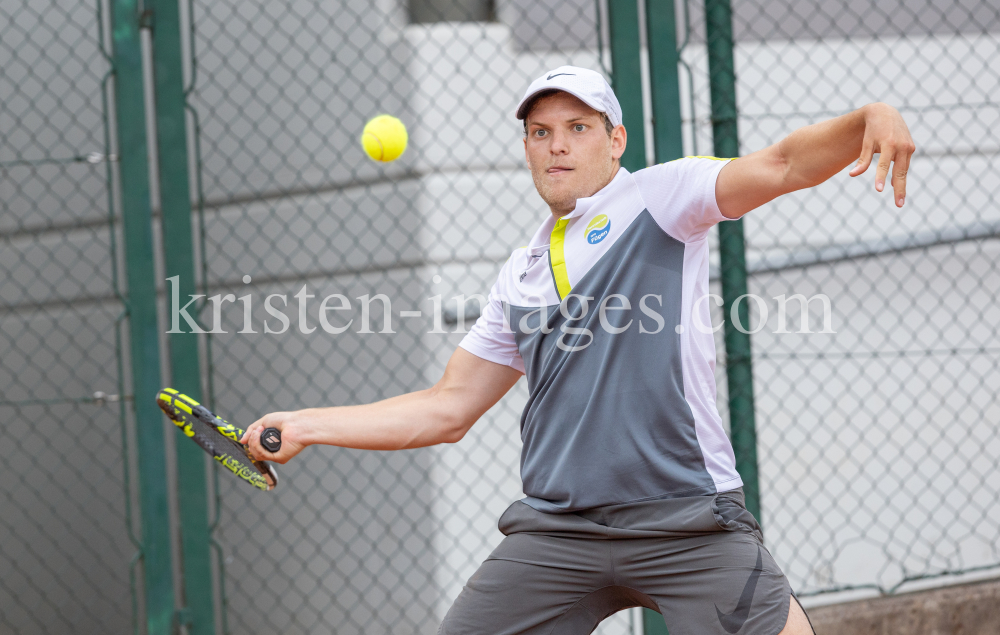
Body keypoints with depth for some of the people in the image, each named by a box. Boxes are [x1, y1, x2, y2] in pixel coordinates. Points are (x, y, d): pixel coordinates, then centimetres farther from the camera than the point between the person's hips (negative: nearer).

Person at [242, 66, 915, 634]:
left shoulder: (658, 197, 5)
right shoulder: (519, 276, 20)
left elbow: (782, 164, -10)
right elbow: (447, 408, 24)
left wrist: (870, 120, -30)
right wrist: (305, 425, 19)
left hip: (688, 523, -5)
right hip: (557, 529, 5)